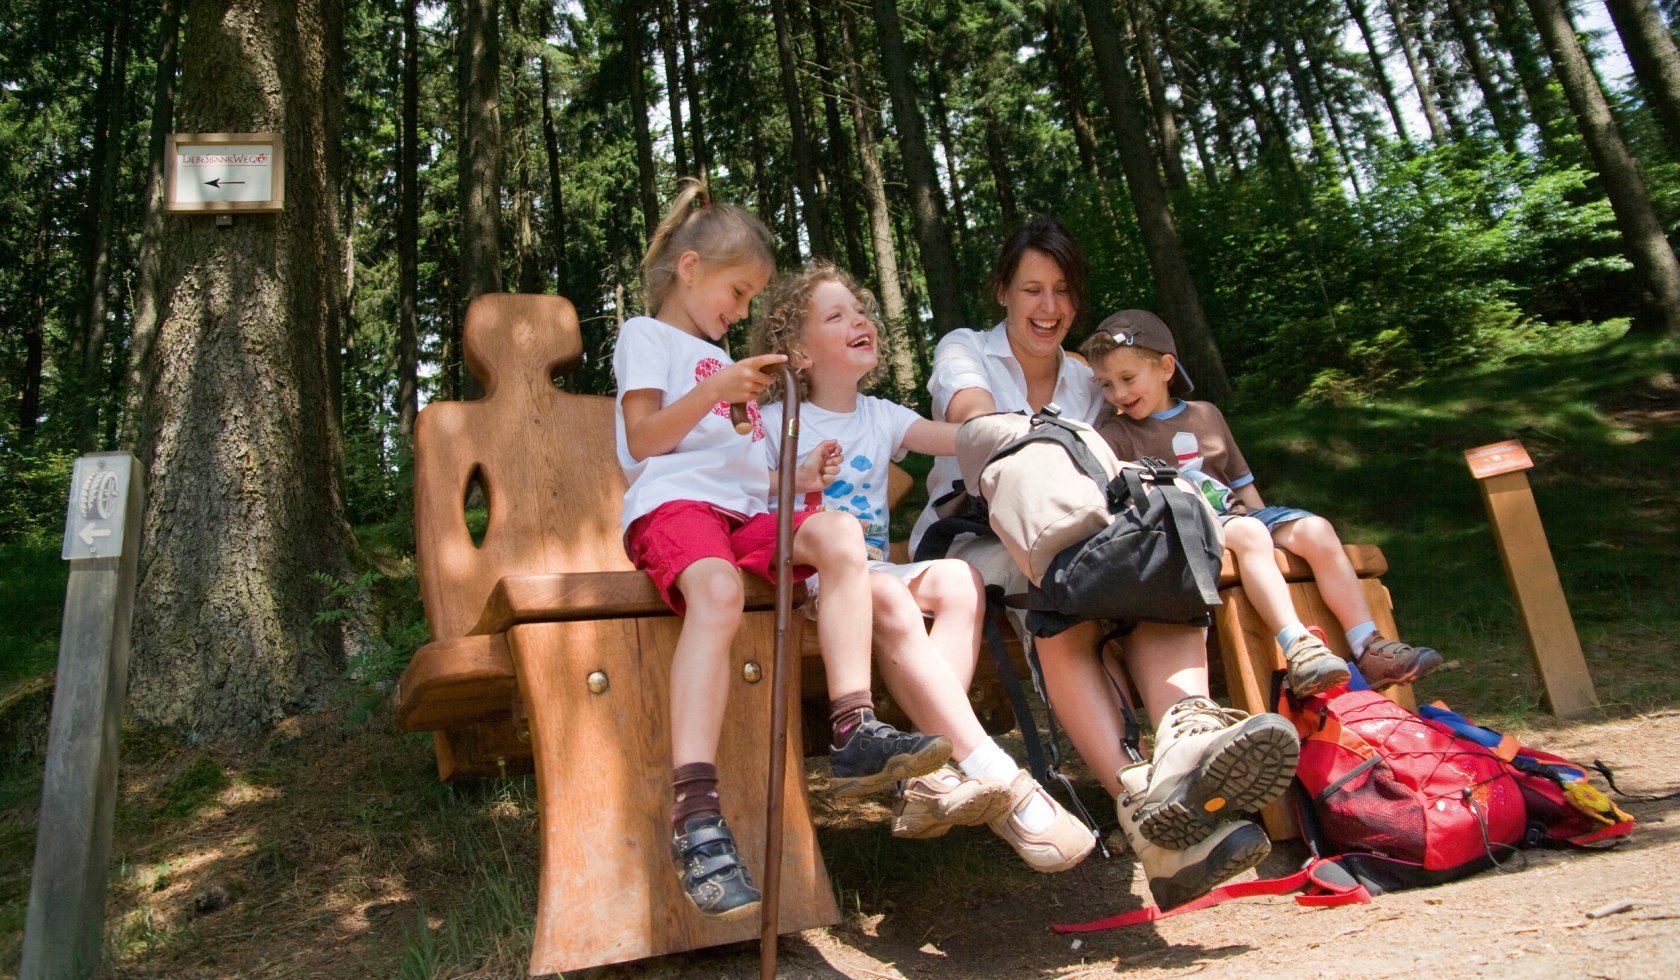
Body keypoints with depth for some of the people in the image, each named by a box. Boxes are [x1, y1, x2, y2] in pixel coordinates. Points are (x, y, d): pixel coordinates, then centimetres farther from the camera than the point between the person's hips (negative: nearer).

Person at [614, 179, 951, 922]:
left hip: (744, 510, 7)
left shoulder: (722, 360, 37)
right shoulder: (646, 336, 15)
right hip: (671, 502, -6)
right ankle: (695, 815, -46)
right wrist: (716, 389, -13)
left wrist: (795, 479, 13)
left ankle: (855, 734, -33)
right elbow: (643, 438, -1)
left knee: (839, 531, -25)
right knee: (717, 590, -39)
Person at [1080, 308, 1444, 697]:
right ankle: (1297, 647, -44)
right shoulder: (1114, 433, 5)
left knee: (1316, 529, -17)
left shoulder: (1206, 414, 20)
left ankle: (1369, 649, -17)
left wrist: (1266, 520, 12)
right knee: (1247, 532, -34)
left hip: (1235, 514, 5)